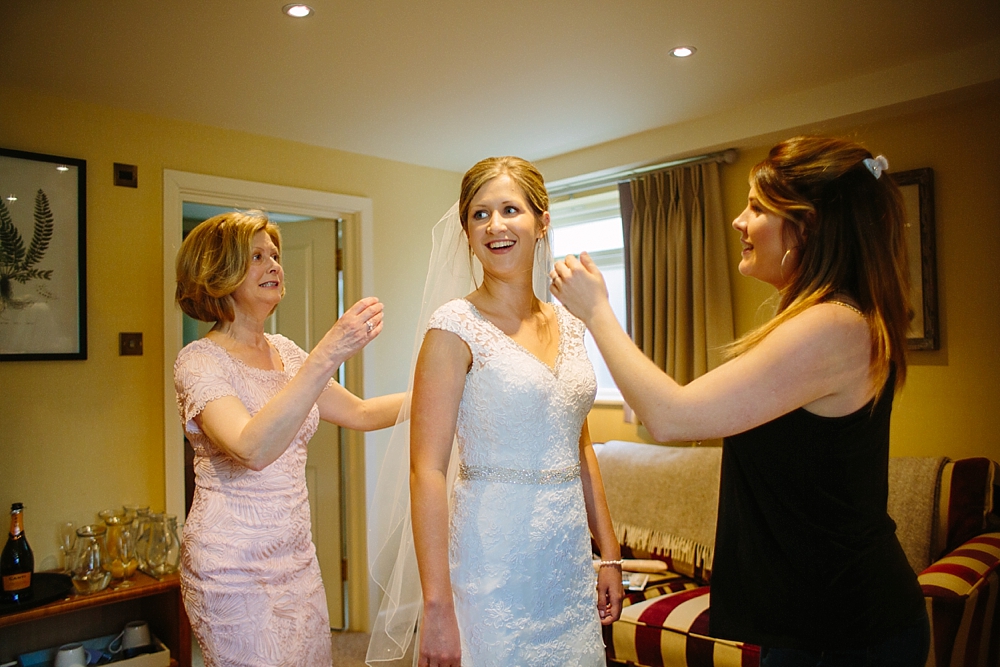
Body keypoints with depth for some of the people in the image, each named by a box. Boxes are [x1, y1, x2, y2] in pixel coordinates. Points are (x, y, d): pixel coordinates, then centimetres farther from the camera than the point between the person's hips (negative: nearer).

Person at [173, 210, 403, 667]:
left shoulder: (285, 352, 7)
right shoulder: (200, 361, -14)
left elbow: (361, 414, 14)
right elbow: (254, 449, -31)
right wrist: (328, 355, -37)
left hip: (295, 556, 7)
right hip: (234, 566, -6)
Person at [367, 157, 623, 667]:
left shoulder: (568, 324, 6)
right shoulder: (456, 327, -12)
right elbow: (427, 470, -16)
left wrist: (609, 554, 11)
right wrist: (437, 606, -18)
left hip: (570, 557, 6)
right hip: (494, 561, -5)